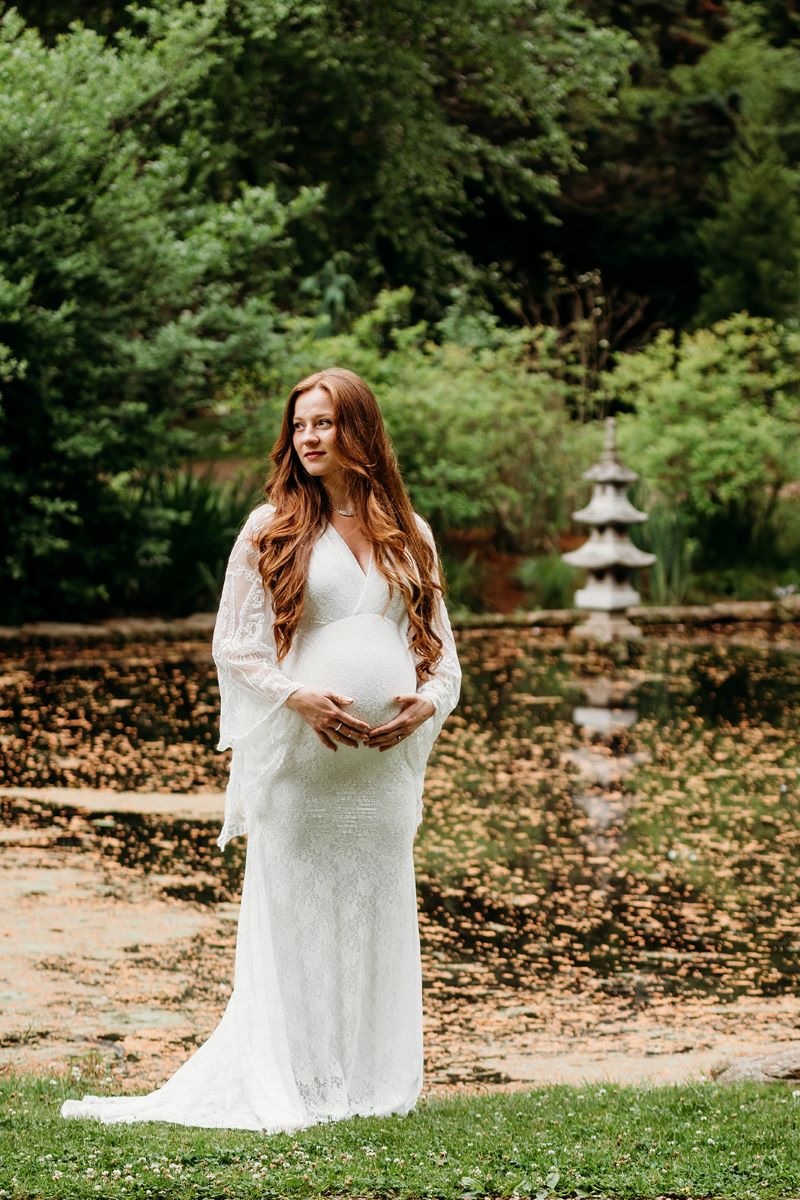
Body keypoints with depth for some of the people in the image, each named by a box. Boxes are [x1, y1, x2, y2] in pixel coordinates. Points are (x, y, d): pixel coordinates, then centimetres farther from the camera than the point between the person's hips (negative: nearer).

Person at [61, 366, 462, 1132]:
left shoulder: (406, 535, 10)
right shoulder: (270, 530, 1)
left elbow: (439, 644, 14)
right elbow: (234, 646, 0)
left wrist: (429, 700, -6)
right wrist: (297, 697, -15)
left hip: (385, 759, 3)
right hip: (298, 759, -3)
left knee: (378, 914, 7)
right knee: (294, 914, -3)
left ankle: (371, 1080, 16)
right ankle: (292, 1087, 4)